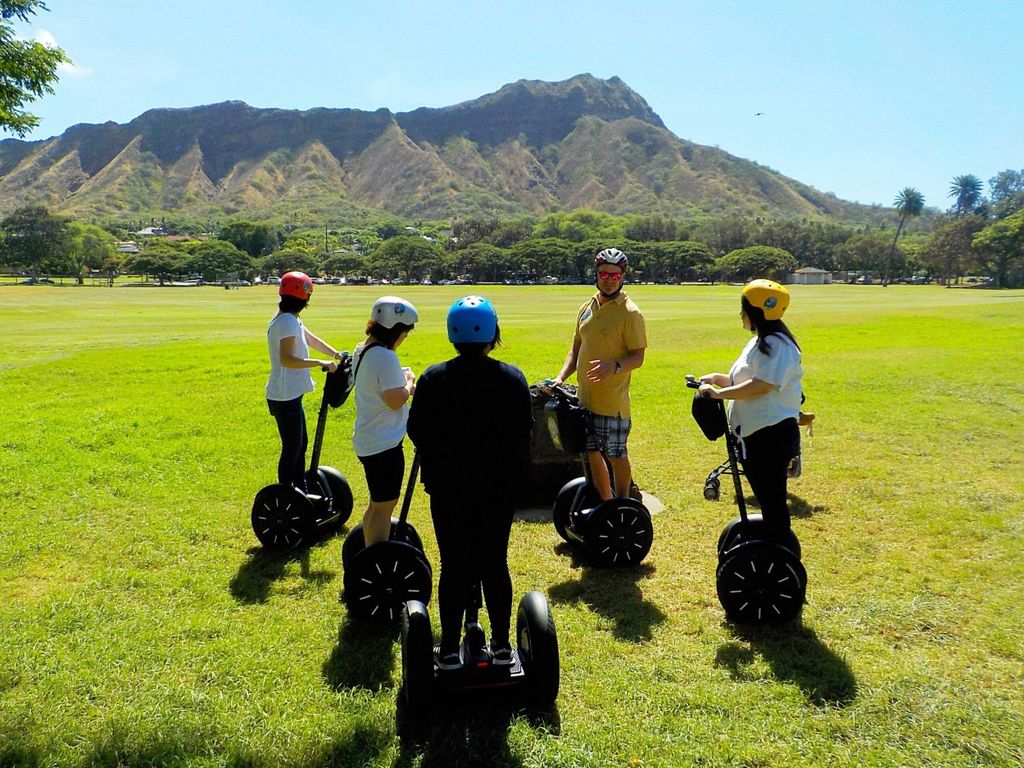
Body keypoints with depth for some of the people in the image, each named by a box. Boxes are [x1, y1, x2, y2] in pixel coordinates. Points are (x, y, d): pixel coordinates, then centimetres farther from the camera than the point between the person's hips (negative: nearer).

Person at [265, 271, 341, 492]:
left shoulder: (290, 320, 11)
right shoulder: (287, 321, -20)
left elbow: (311, 339, 24)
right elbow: (286, 359, -31)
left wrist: (335, 354, 16)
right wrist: (321, 363, -28)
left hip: (291, 395, 10)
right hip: (285, 398, -10)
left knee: (301, 443, 19)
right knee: (292, 448, -1)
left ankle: (301, 492, 31)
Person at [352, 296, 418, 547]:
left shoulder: (363, 350, 9)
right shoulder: (385, 357, -22)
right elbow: (395, 400, -25)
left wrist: (404, 383, 8)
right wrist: (409, 383, -8)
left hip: (368, 440, 10)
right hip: (384, 443, -10)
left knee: (377, 503, 20)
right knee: (384, 506, 0)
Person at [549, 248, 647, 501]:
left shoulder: (630, 313, -9)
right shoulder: (587, 308, 11)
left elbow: (638, 356, -11)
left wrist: (615, 366, -31)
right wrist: (561, 377, 3)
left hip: (613, 401, -7)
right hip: (585, 398, 7)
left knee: (616, 456, 3)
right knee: (592, 454, 14)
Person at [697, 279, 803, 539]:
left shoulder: (777, 344, -15)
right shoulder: (759, 342, 17)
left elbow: (761, 385, -25)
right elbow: (744, 381, 21)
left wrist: (719, 393, -21)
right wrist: (717, 378, 3)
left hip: (772, 434, -10)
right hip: (753, 433, 10)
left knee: (773, 500, -3)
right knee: (765, 498, 17)